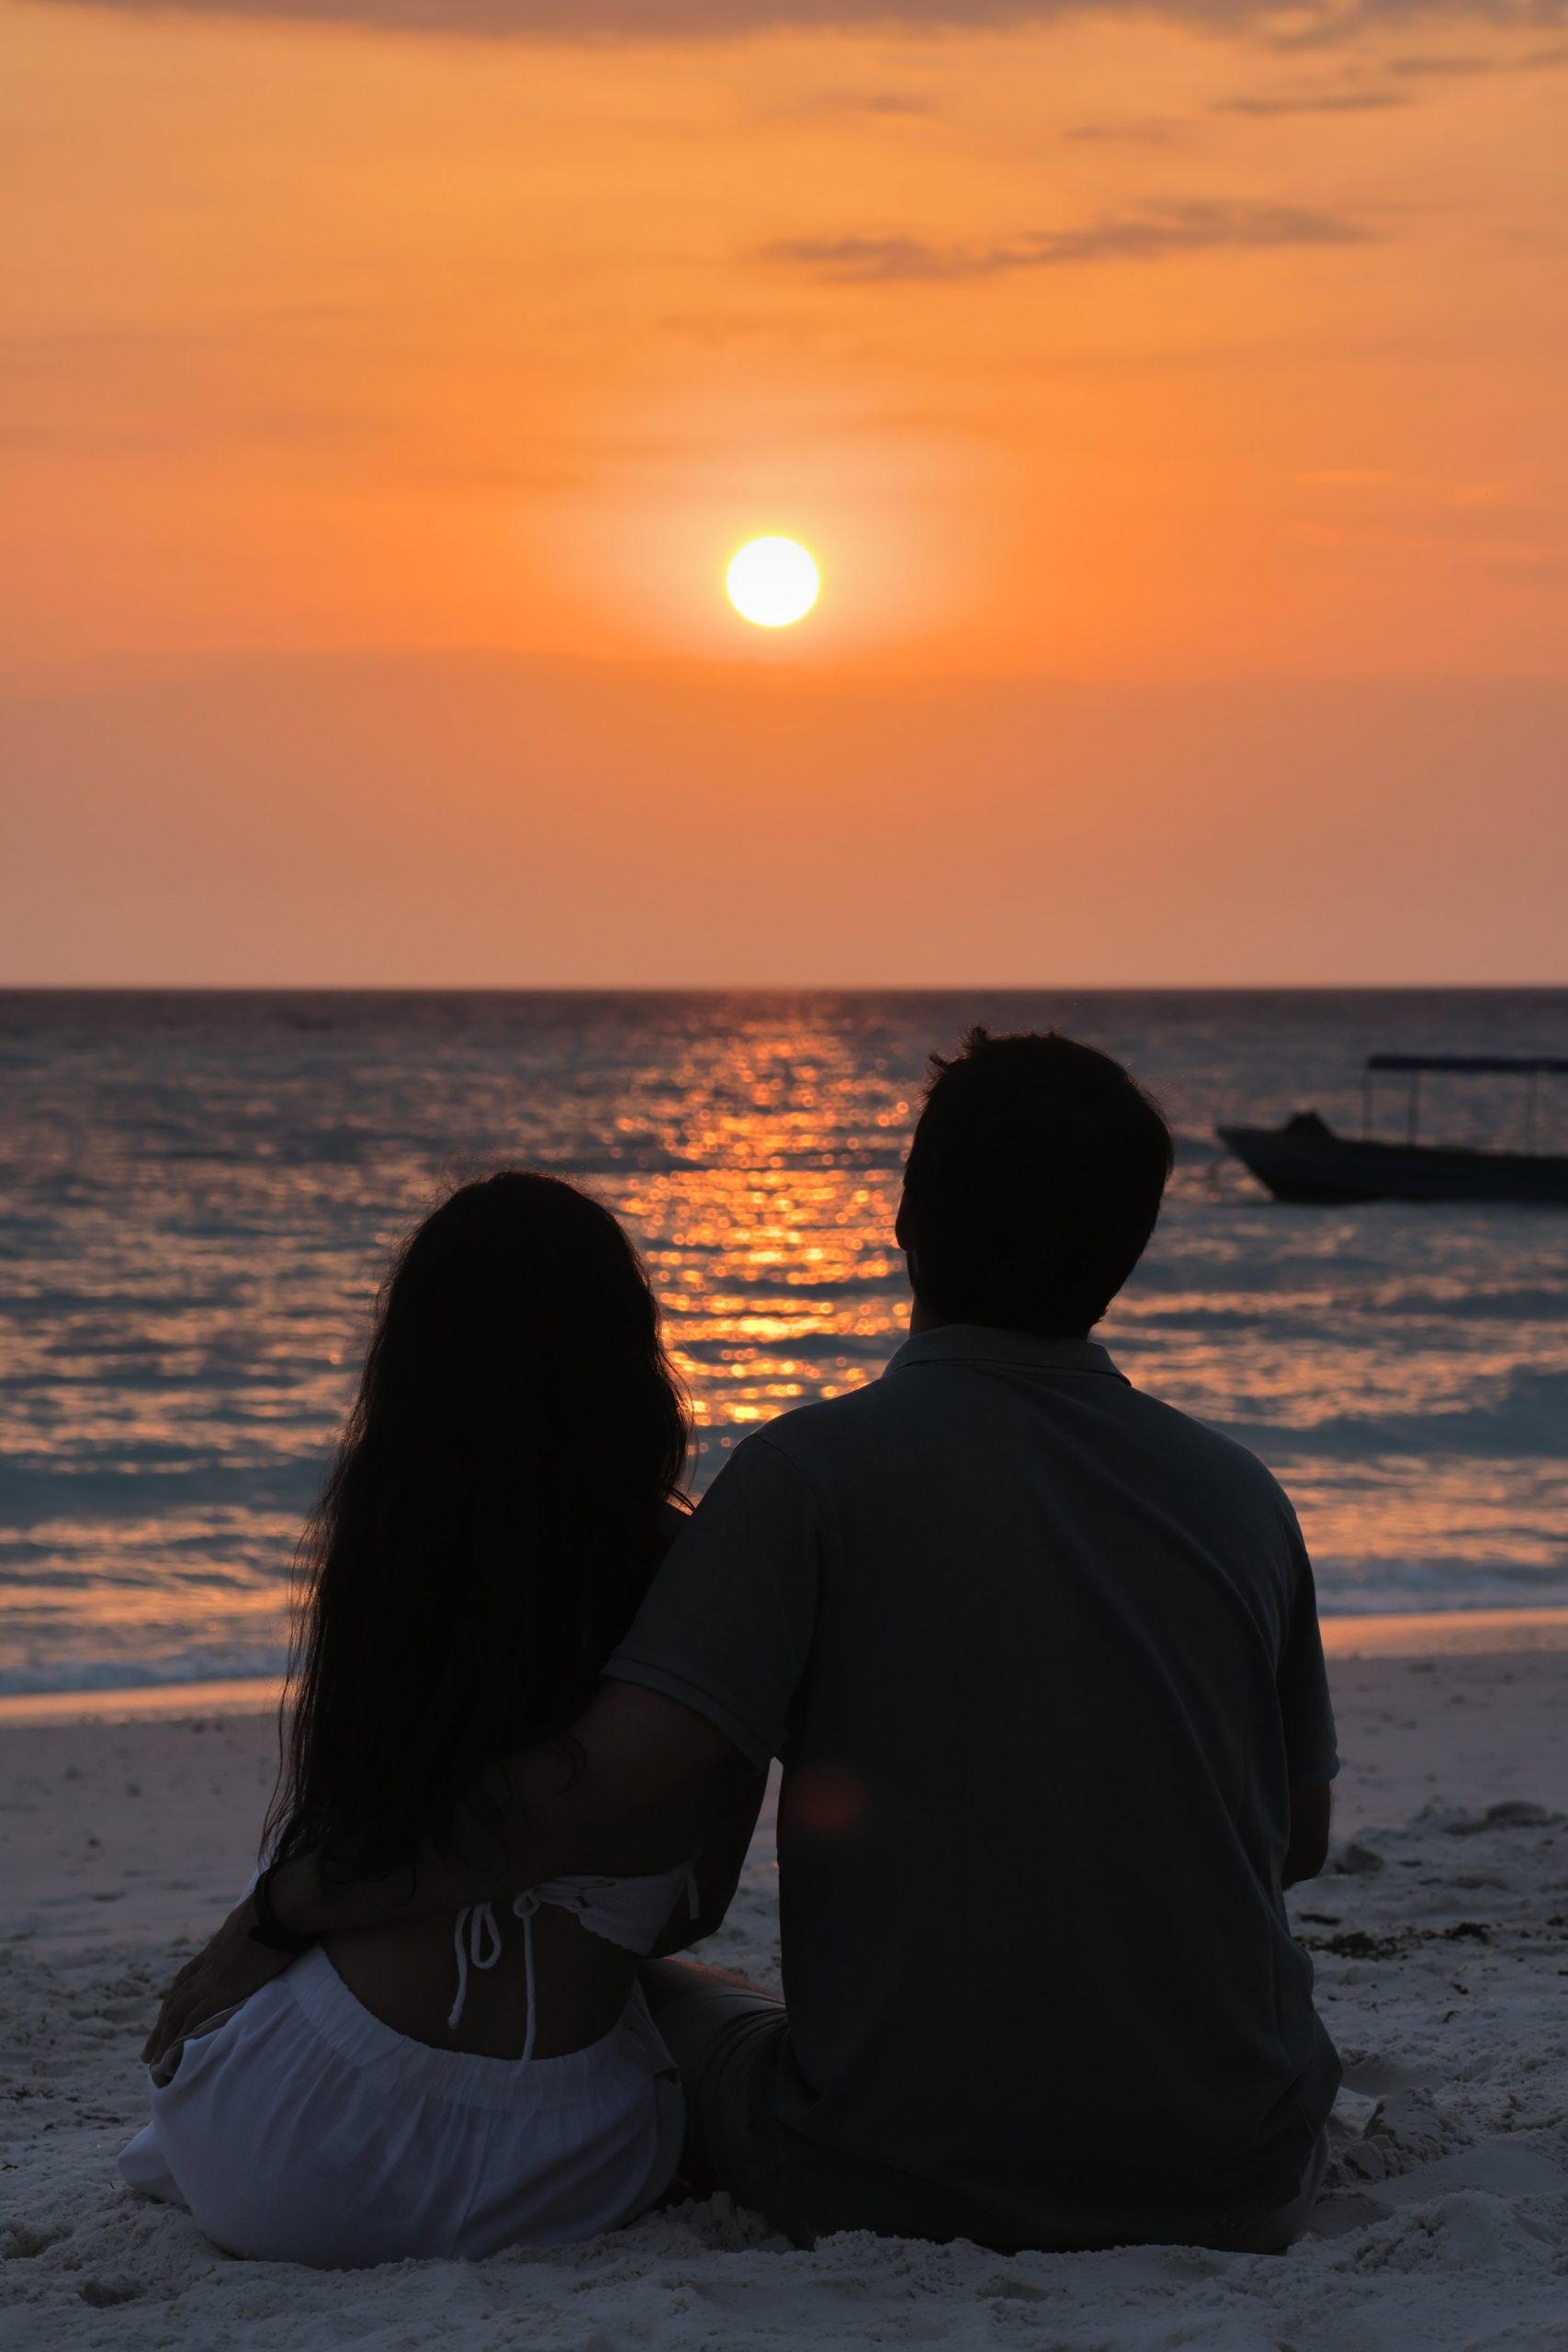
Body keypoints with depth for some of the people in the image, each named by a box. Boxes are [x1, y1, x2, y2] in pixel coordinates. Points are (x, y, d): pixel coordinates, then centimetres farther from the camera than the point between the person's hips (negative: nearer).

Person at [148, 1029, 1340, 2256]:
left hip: (902, 2184, -3)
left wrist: (285, 1905, -9)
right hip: (1237, 2193, 3)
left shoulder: (818, 1468, -11)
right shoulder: (1240, 1495, 1)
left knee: (643, 1993, 26)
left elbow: (590, 1786, -21)